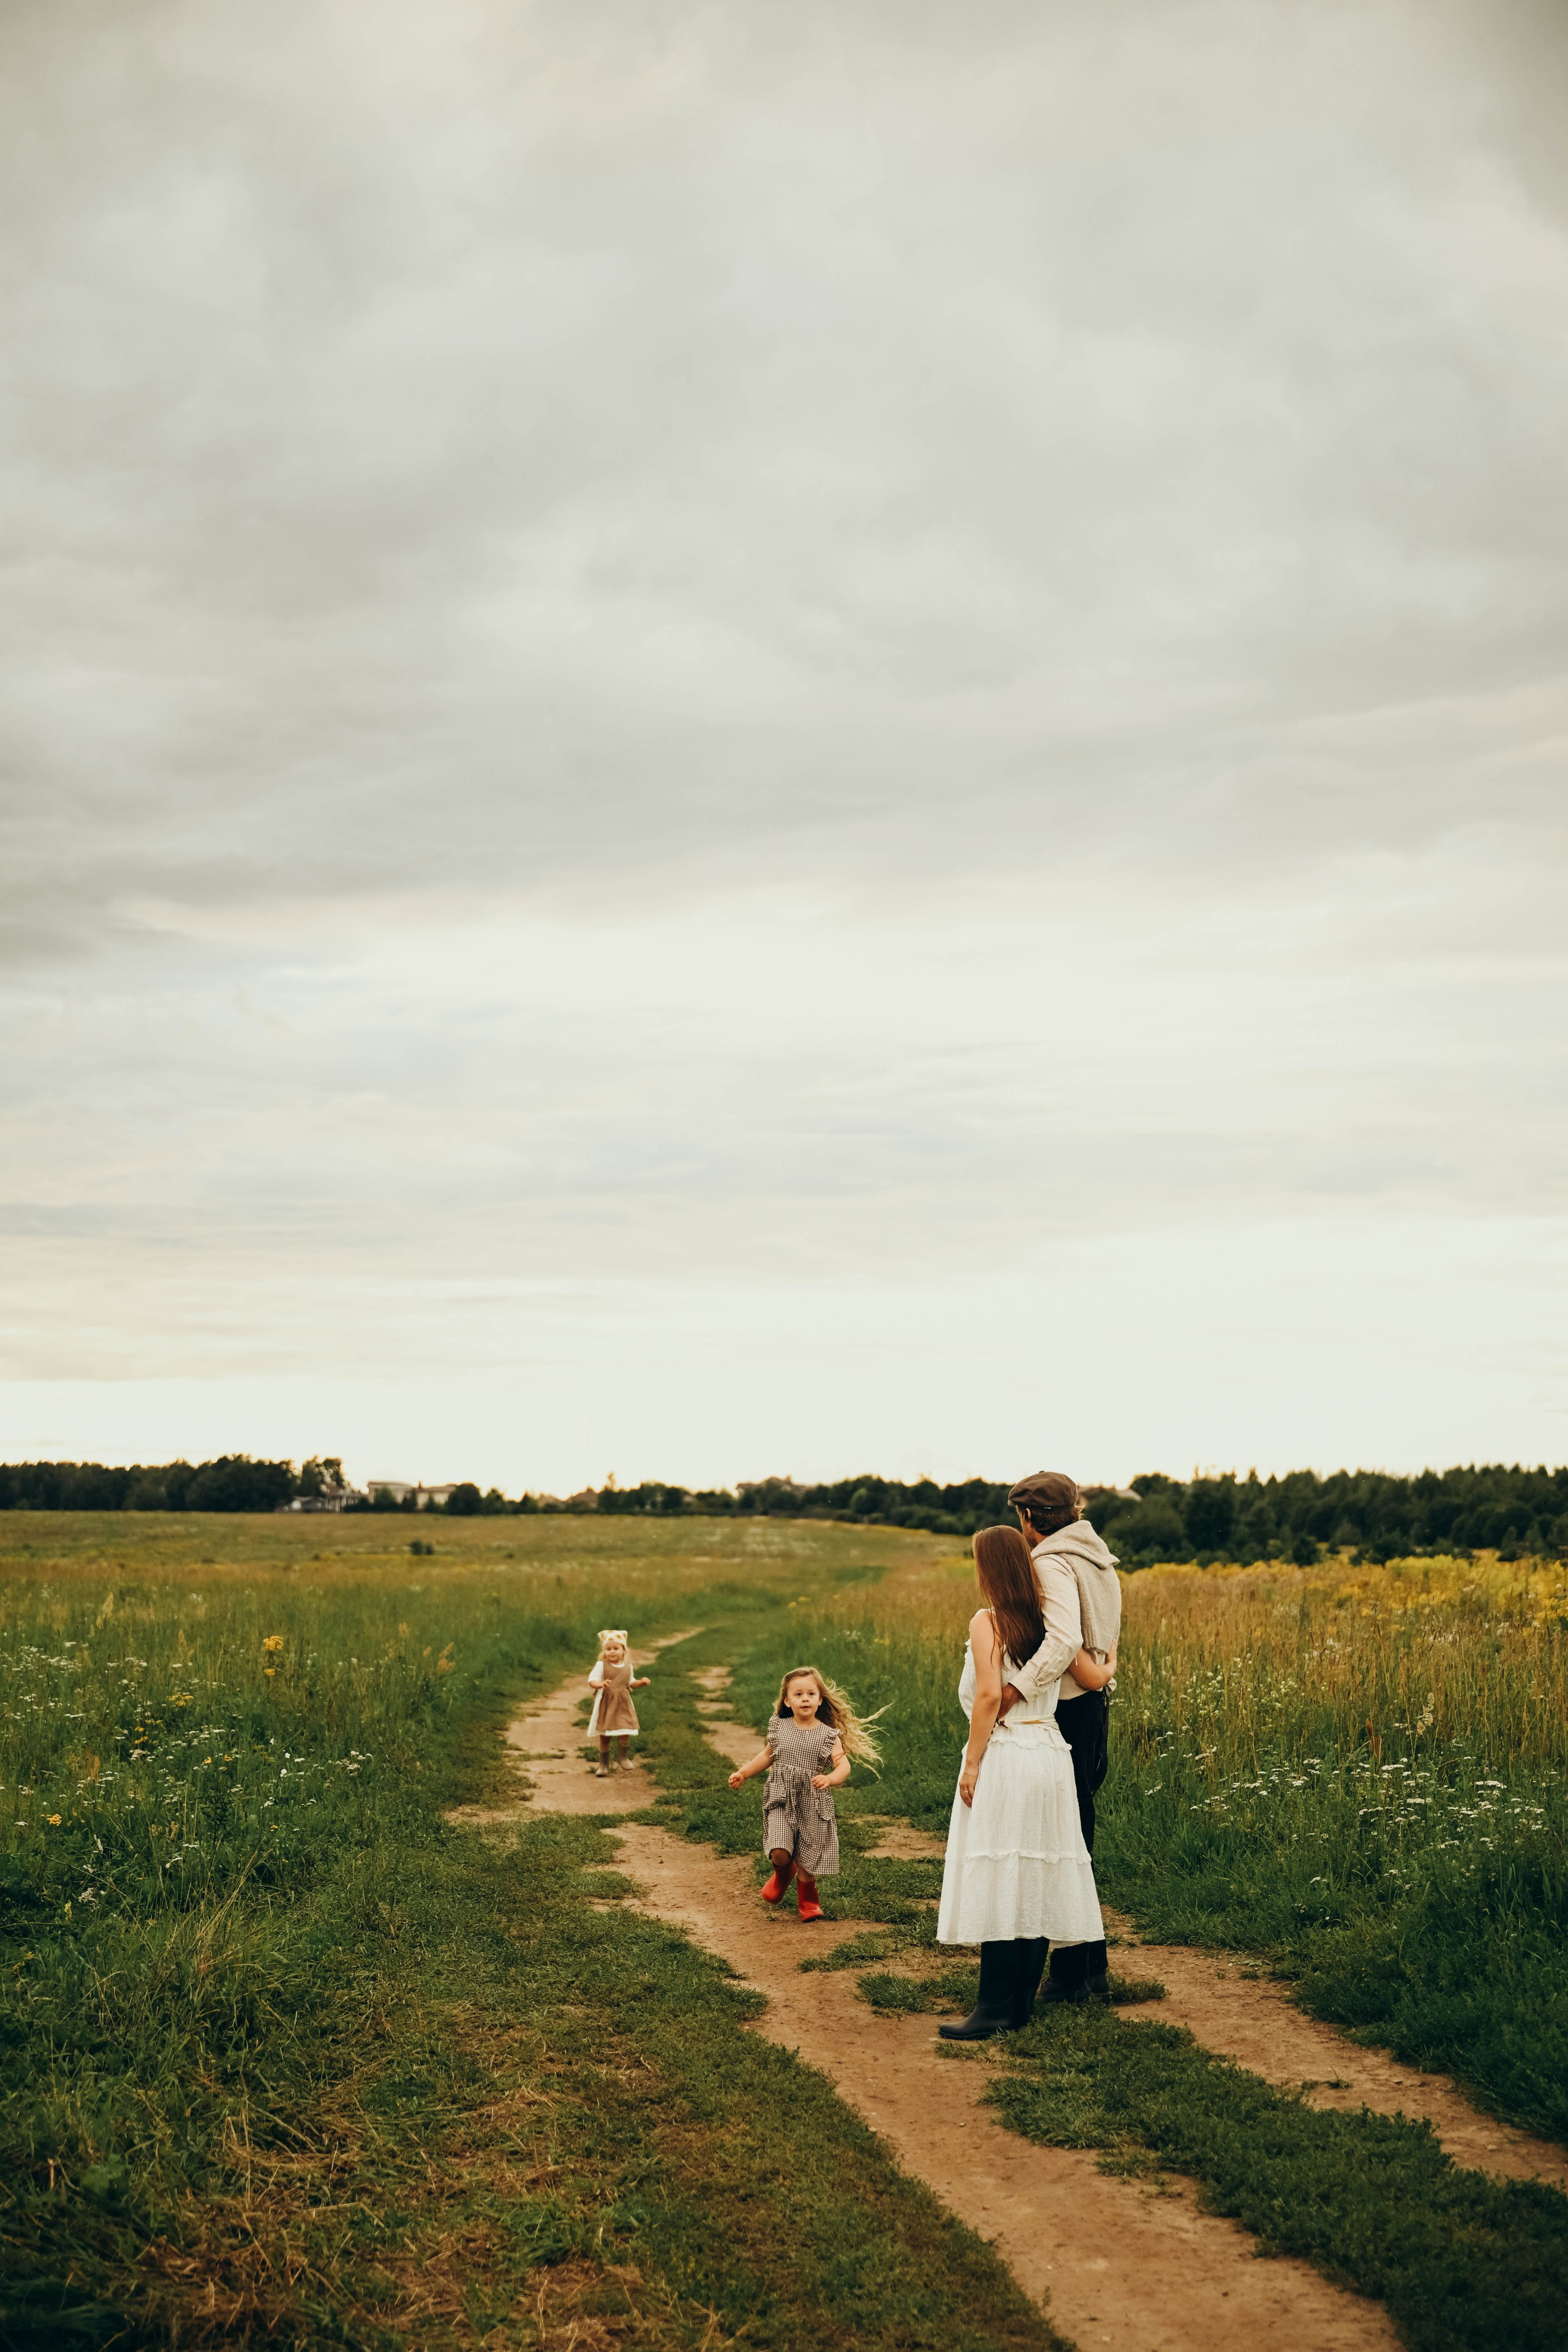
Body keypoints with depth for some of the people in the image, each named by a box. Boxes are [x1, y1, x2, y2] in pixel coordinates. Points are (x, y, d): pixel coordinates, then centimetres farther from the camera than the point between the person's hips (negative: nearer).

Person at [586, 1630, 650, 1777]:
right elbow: (592, 1680, -17)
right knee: (604, 1737, 5)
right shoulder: (601, 1665, -9)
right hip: (605, 1705, -2)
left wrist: (641, 1682, 1)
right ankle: (603, 1766, 20)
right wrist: (600, 1684, -37)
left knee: (624, 1734, -7)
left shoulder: (627, 1667, 5)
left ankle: (624, 1758, 21)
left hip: (623, 1705, 2)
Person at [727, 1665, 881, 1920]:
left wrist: (829, 1779, -32)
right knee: (779, 1853, -17)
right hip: (781, 1801, 1)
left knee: (807, 1859, 4)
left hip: (813, 1806, -1)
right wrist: (743, 1773, 17)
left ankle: (807, 1901, 35)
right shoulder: (779, 1728, 4)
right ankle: (783, 1874, 21)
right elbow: (768, 1755, 21)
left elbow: (843, 1766, -12)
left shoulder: (828, 1735, -4)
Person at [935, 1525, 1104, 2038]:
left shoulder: (987, 1622, -9)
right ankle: (1023, 2001, 15)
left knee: (997, 1884, -5)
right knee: (1037, 1881, 9)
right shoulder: (1046, 1623, 8)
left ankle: (994, 2008, -6)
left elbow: (990, 1694, -17)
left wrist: (972, 1763, -13)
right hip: (1050, 1751, 7)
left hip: (1004, 1756, -7)